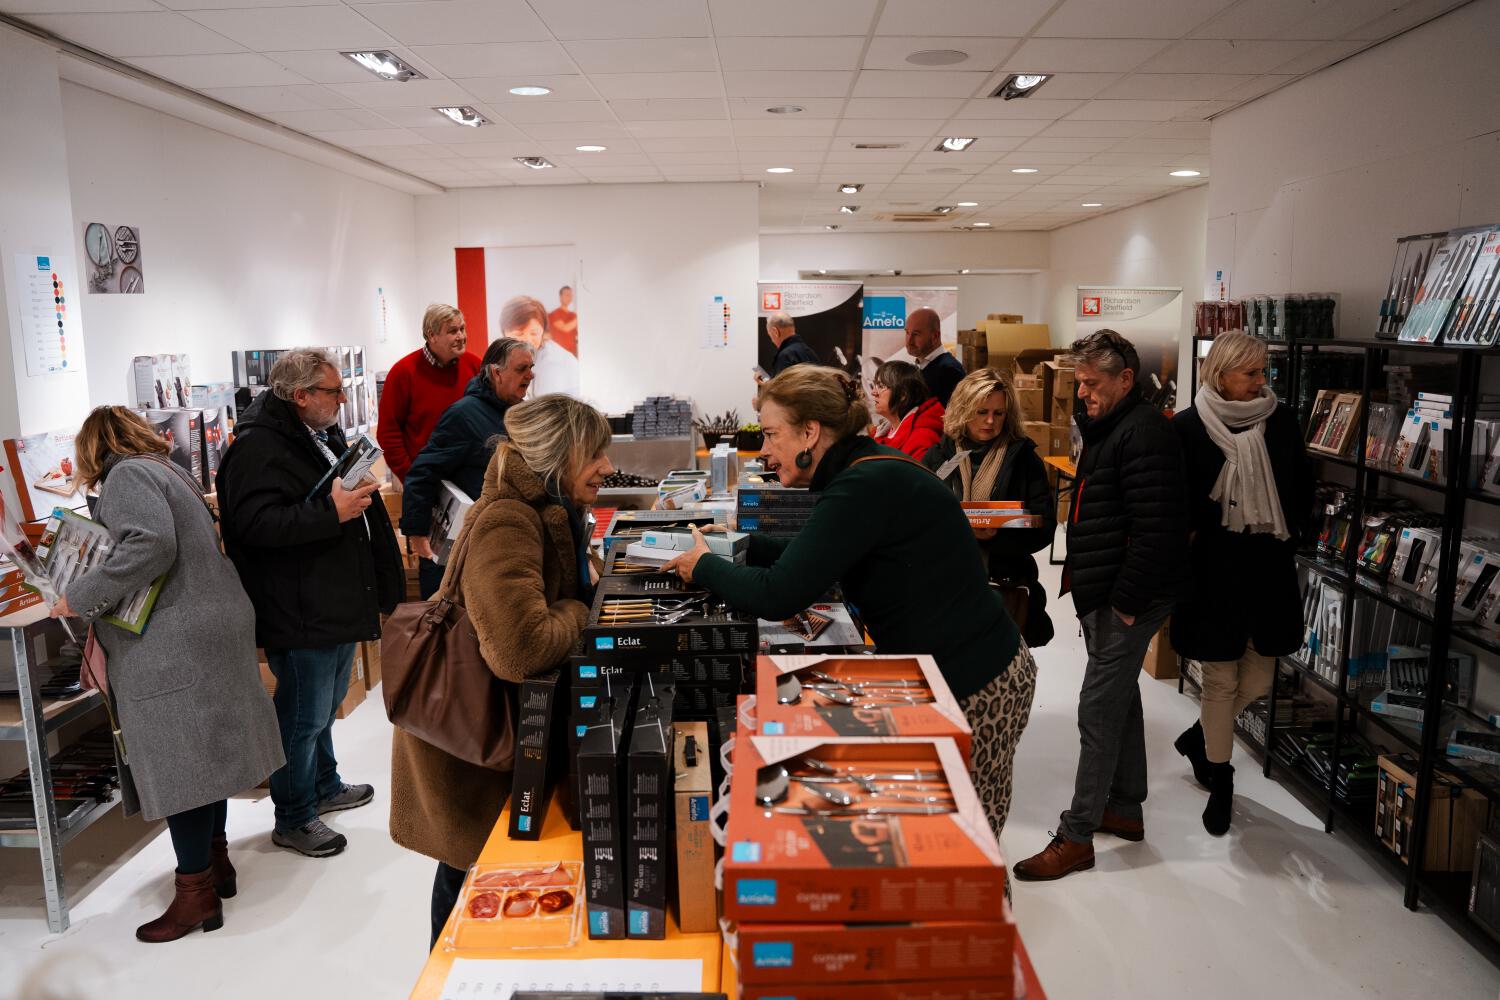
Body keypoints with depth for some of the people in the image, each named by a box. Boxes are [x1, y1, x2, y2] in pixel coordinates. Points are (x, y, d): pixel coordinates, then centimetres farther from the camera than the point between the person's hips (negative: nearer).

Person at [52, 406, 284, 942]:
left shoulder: (126, 476, -8)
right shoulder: (164, 470, 21)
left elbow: (150, 545, -24)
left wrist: (81, 598, -16)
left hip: (175, 646, -10)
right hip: (208, 631, 10)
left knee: (178, 763, -3)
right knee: (200, 754, 17)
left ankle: (196, 892, 4)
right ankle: (215, 863, 28)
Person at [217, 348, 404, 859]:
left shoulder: (322, 436, 14)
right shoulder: (258, 448, -19)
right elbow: (256, 525, -30)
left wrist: (357, 496, 15)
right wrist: (331, 512, -31)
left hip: (337, 603, 10)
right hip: (300, 615, -10)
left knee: (325, 704, 24)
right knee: (304, 716, 1)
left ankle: (325, 787, 41)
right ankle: (293, 819, 17)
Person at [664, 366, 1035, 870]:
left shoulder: (865, 487, -24)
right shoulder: (867, 469, 6)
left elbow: (778, 596, -26)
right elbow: (813, 555, 21)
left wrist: (705, 566, -9)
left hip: (973, 686, -9)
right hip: (969, 665, 9)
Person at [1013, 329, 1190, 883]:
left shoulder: (1145, 434, -18)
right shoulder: (1109, 427, 15)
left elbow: (1155, 530, -25)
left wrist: (1125, 602, -21)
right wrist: (1088, 588, 18)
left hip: (1129, 600, -11)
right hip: (1105, 594, 11)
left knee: (1099, 712, -5)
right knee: (1120, 700, 19)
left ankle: (1076, 837, 3)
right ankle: (1125, 809, 33)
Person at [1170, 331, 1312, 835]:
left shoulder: (1282, 420, 2)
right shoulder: (1188, 426, -7)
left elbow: (1303, 489, 9)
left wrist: (1287, 533, -1)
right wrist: (1194, 537, -12)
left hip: (1270, 566, 4)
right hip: (1215, 567, -3)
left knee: (1257, 681, 8)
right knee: (1221, 678, 5)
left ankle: (1199, 737, 36)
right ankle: (1220, 782, 22)